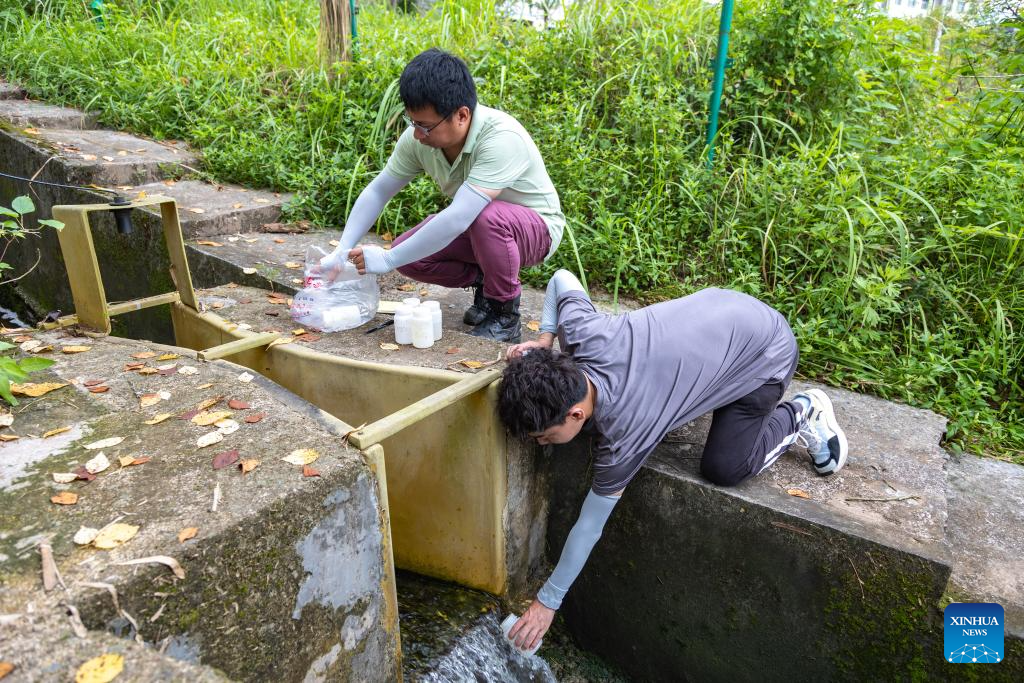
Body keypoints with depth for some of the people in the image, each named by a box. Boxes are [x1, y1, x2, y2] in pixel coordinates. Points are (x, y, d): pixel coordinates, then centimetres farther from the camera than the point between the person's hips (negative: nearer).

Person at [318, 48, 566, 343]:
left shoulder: (501, 139, -36)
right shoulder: (418, 137, -15)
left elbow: (457, 219, -42)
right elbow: (377, 192, -5)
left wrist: (387, 259, -36)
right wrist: (342, 252, -15)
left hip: (536, 227, -6)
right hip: (473, 226, 6)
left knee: (487, 217, -39)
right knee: (407, 254, -14)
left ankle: (505, 315, -14)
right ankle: (484, 281, 9)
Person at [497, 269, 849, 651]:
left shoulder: (624, 433, -33)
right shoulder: (578, 331, -23)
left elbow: (589, 525, -20)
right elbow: (562, 278, -1)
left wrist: (547, 601, -8)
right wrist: (544, 339, -6)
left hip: (767, 353, -7)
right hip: (720, 306, 7)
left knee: (723, 468, -10)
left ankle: (799, 415, 14)